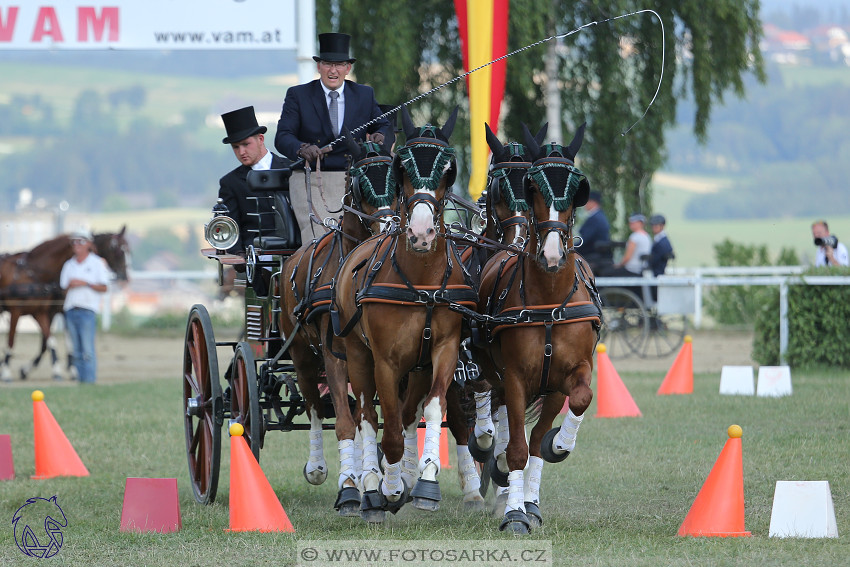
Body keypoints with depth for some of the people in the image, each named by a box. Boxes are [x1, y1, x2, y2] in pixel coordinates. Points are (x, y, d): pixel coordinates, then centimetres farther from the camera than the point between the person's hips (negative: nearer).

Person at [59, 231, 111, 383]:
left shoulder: (97, 263, 3)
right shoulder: (69, 265, 18)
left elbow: (103, 288, -2)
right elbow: (63, 287, 18)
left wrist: (86, 283, -14)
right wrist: (70, 285, -4)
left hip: (87, 309, -5)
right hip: (70, 310, 5)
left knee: (87, 351, -13)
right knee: (76, 351, 6)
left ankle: (89, 381, -14)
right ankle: (80, 379, 9)